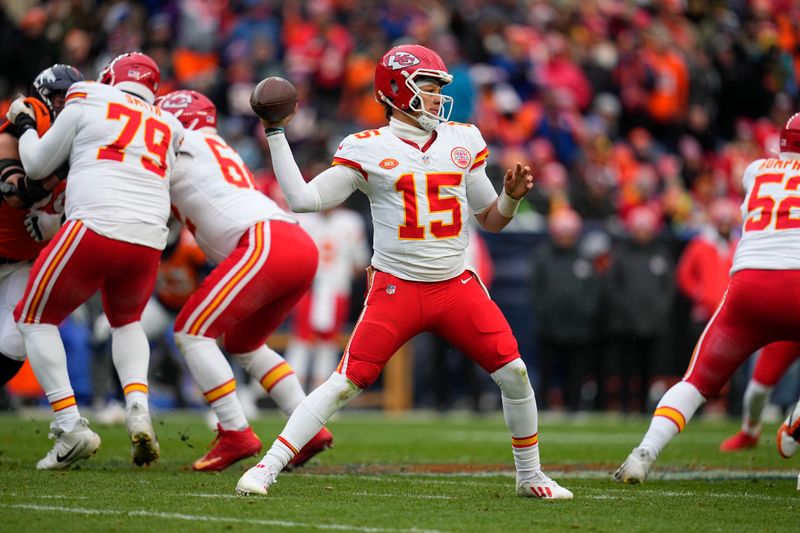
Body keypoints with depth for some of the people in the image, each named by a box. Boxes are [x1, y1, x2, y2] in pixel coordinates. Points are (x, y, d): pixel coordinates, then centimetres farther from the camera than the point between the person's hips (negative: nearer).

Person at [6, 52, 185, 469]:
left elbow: (38, 166, 17)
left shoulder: (86, 106, 10)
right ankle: (138, 409, 5)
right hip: (149, 242, 5)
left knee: (35, 319, 14)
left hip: (94, 229, -5)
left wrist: (24, 125, 36)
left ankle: (70, 427, -3)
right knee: (126, 321, 32)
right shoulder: (166, 129, 22)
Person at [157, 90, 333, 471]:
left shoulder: (182, 148, 8)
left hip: (266, 242, -9)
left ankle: (235, 434, -9)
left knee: (192, 331, -2)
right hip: (302, 245, 9)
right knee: (241, 343, 24)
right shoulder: (221, 153, 32)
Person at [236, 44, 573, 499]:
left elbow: (492, 220, 18)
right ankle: (267, 467, -7)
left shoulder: (463, 141, 11)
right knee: (346, 383, -13)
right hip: (396, 287, -3)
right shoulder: (368, 149, -1)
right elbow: (303, 198, -4)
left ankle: (529, 475, 16)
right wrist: (276, 134, -6)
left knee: (514, 373, -4)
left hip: (456, 286, 4)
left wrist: (512, 196, -3)